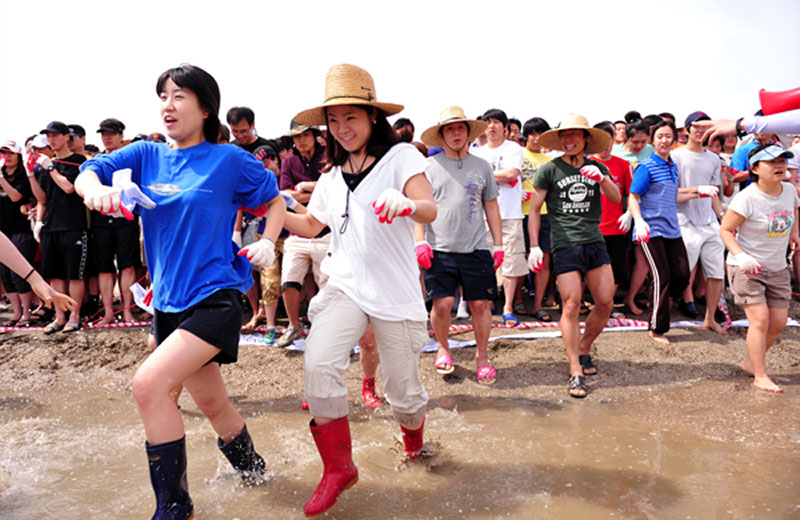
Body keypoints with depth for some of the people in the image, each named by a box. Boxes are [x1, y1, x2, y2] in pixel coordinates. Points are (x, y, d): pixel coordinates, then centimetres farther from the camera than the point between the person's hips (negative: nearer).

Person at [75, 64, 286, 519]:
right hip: (169, 302, 6)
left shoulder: (229, 159, -4)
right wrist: (97, 189, -24)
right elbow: (86, 173, -2)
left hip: (215, 297, -5)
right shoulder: (147, 155, 8)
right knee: (210, 401, 16)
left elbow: (276, 200, 8)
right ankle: (251, 468, 43)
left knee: (150, 382, -21)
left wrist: (268, 242, -8)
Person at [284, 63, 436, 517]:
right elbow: (311, 225, 25)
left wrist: (407, 203, -41)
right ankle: (338, 468, -2)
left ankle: (414, 434, 42)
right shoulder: (331, 179, 12)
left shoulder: (401, 156, -4)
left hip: (397, 295, -3)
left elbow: (431, 211, -18)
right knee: (319, 364, -21)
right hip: (345, 288, 4)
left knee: (403, 393, 3)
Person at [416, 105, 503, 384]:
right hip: (439, 249, -1)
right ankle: (443, 348, 24)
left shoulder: (482, 167, 11)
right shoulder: (430, 167, 5)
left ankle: (482, 358, 21)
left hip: (476, 249, 2)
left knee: (481, 305, 2)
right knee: (442, 304, -4)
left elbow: (491, 207, 15)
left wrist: (499, 245, 11)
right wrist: (421, 242, -6)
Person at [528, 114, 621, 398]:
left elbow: (617, 198, 2)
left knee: (606, 303, 2)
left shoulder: (597, 168, 13)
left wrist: (602, 179, -17)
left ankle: (584, 349, 27)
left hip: (595, 242, 4)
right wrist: (534, 246, -3)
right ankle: (576, 372, 1)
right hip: (565, 244, -4)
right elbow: (534, 209, 3)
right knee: (572, 305, -7)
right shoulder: (550, 170, 2)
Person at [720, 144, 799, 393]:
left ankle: (750, 361, 26)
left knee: (779, 321, 6)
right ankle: (760, 376, 1)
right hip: (746, 268, -6)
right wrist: (740, 255, -27)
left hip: (777, 269, 7)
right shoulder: (747, 198, -19)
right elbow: (725, 230, -15)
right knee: (760, 319, -12)